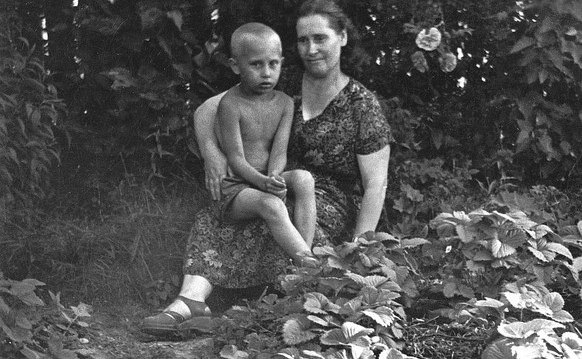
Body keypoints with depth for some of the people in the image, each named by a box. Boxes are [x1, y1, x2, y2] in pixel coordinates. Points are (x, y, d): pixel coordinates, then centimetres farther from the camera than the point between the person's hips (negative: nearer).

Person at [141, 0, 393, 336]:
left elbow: (376, 184, -7)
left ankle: (191, 300, -45)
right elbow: (206, 110, 8)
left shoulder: (363, 106, -5)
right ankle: (193, 296, -48)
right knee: (213, 219, -26)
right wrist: (212, 152, -14)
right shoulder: (284, 87, 7)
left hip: (334, 204, -5)